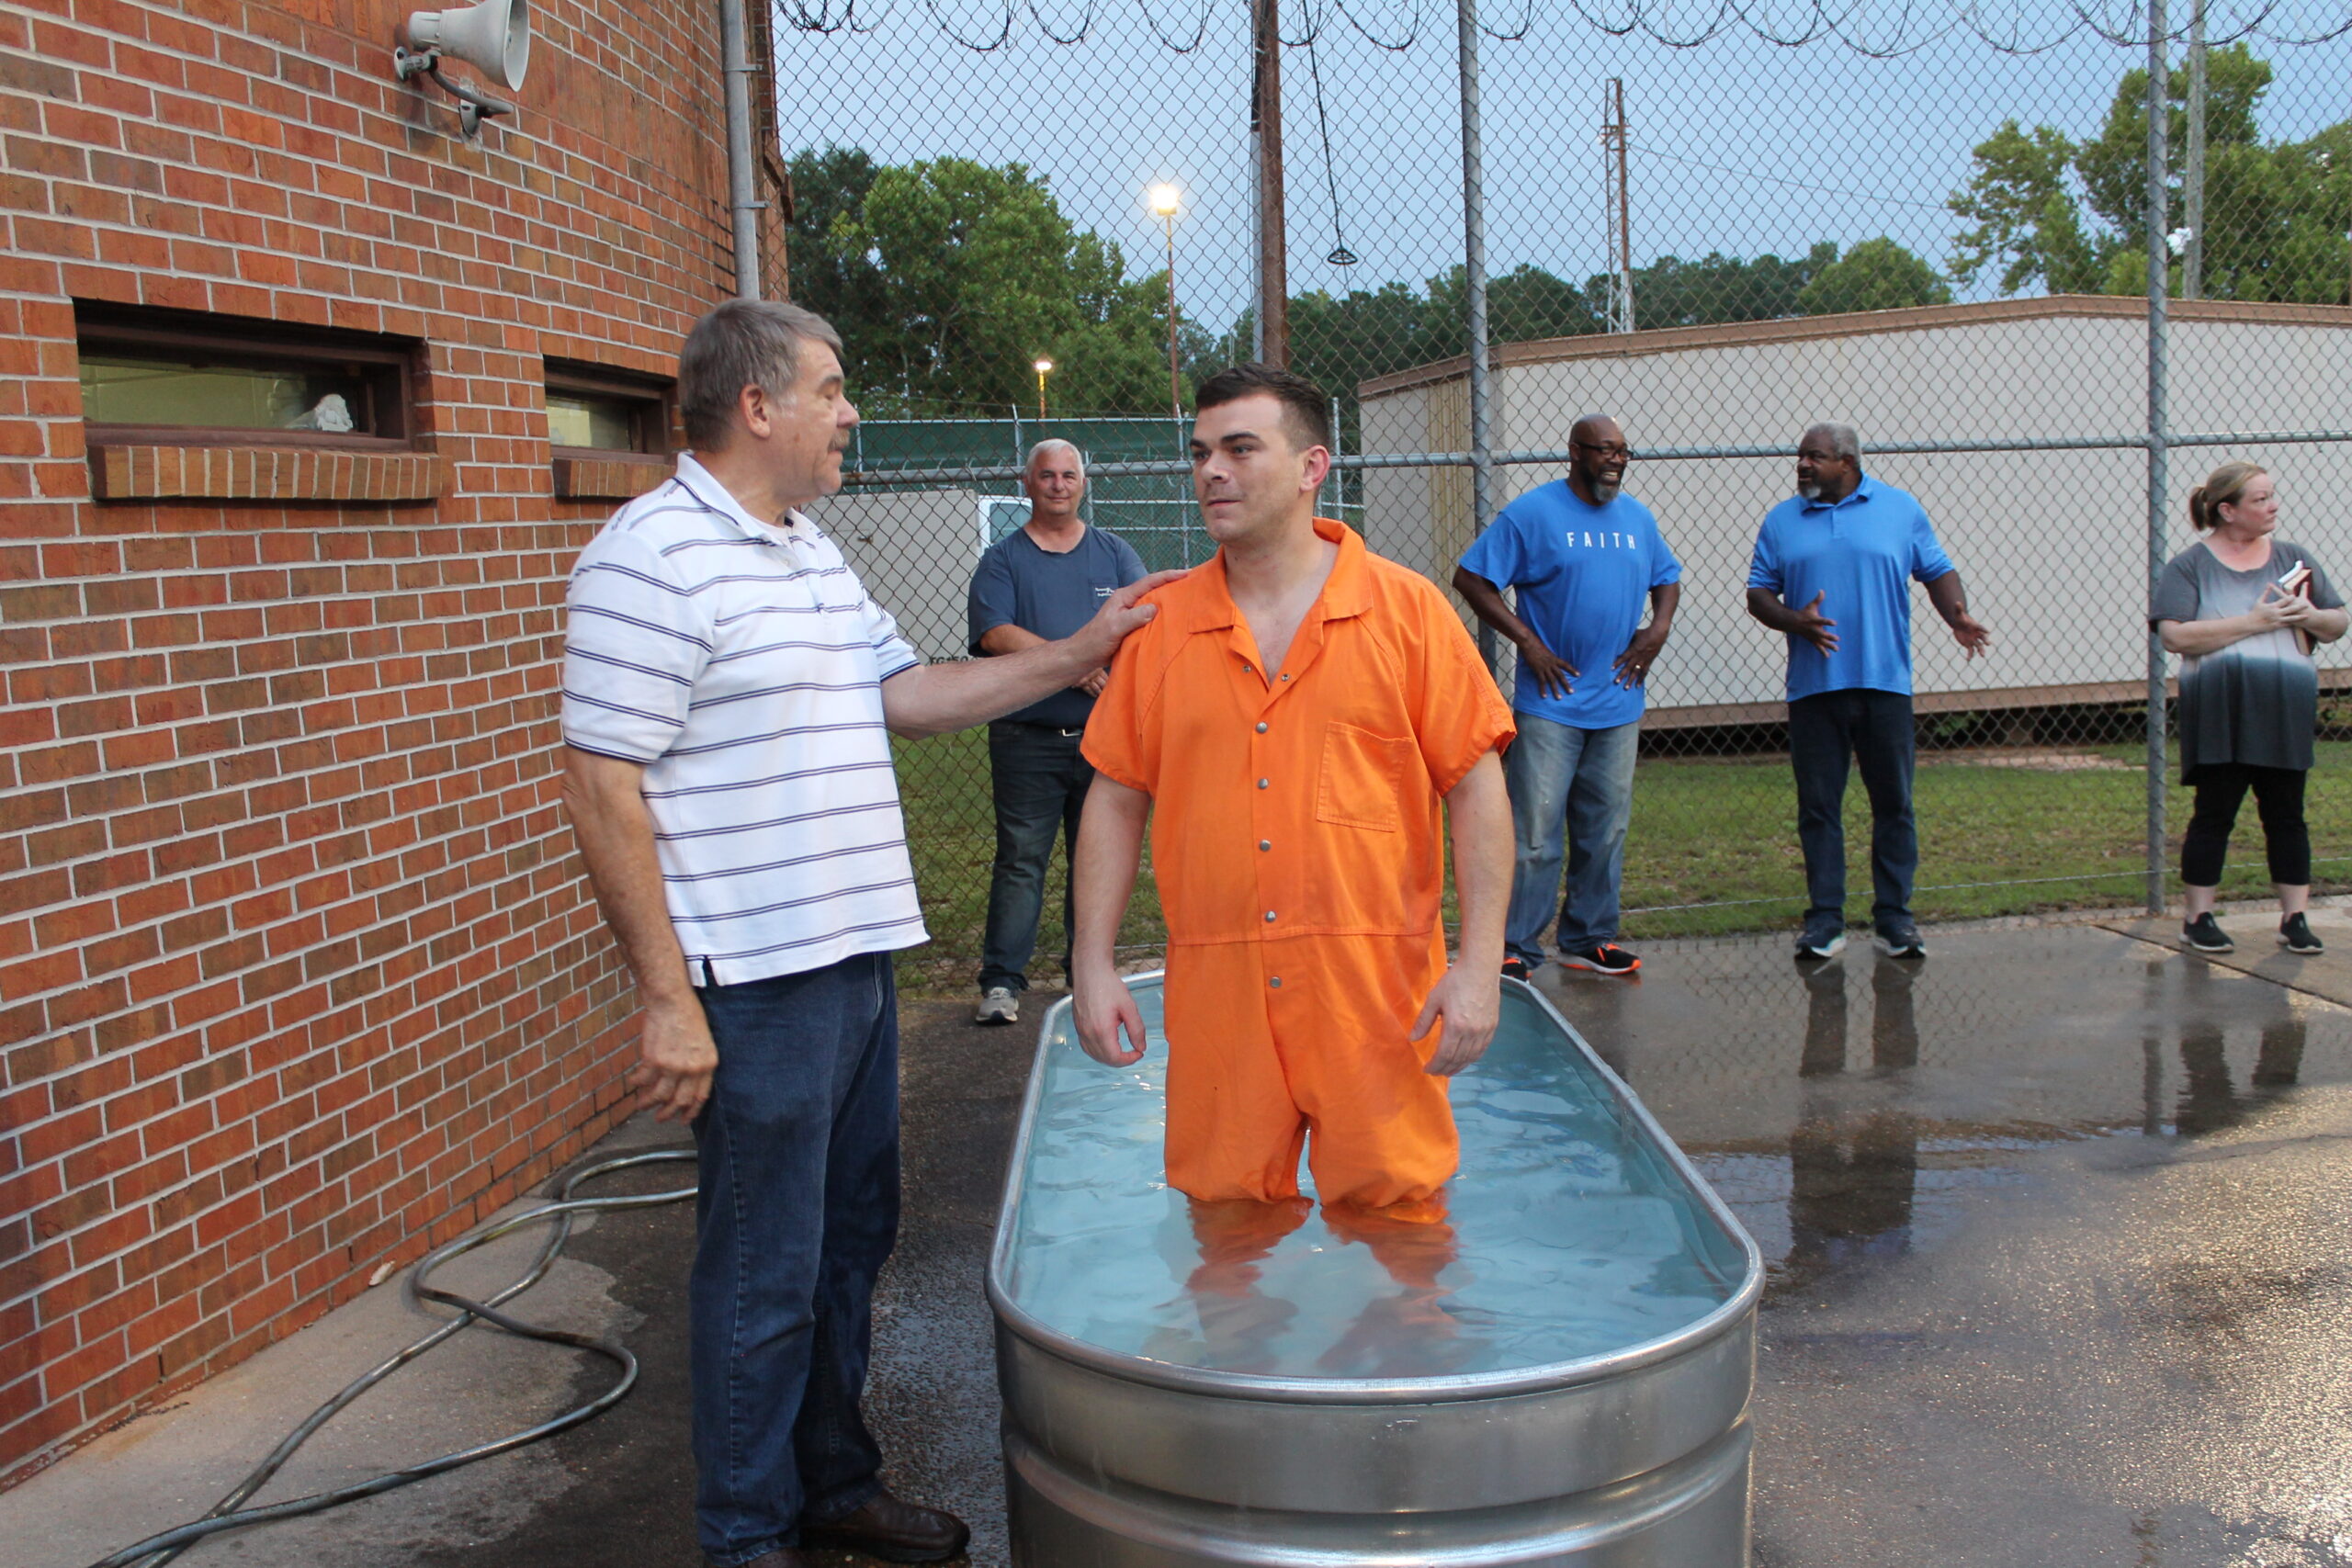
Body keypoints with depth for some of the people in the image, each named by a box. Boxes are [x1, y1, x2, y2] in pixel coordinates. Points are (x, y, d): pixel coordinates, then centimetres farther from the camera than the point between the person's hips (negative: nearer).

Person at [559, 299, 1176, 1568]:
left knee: (850, 1239, 19)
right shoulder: (653, 557, -15)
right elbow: (600, 789, -18)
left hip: (857, 957, 9)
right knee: (766, 1270, 4)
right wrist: (666, 996, -20)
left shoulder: (813, 555, 15)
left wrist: (1074, 656, 11)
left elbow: (905, 694, 19)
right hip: (757, 979, -9)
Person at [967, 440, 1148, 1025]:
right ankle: (1001, 980, -1)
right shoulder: (1003, 559, 6)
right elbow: (995, 634, -9)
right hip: (1027, 739, -2)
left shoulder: (1115, 553, 14)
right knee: (1020, 860, -5)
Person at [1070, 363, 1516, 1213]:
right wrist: (1093, 962, 5)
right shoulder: (1162, 623, 7)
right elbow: (1117, 796, 11)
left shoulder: (1407, 609, 0)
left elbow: (1476, 788, -1)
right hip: (1215, 998, 2)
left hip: (1377, 990, -2)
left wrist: (1481, 962, -7)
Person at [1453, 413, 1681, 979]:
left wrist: (1659, 628, 7)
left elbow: (1667, 578, 27)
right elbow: (1471, 579, -7)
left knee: (1605, 832, 11)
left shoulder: (1638, 518, 13)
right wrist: (1527, 641, -12)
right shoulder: (1531, 513, -5)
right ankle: (1516, 949, 2)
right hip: (1550, 704, -6)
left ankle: (1588, 940, 22)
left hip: (1618, 705, 6)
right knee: (1534, 835, -6)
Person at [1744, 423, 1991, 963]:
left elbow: (1937, 572, 9)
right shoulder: (1782, 521, 10)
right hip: (1813, 688, 1)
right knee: (1818, 807, 3)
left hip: (1885, 682, -1)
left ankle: (1894, 920, 12)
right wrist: (1794, 621, -12)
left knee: (1893, 805, 3)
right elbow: (1758, 594, 8)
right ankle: (1825, 920, 10)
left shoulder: (1900, 509, 8)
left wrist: (1958, 617, -10)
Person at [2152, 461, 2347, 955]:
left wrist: (2310, 616, -8)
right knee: (2213, 815, 2)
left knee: (2286, 814, 8)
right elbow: (2175, 636, -13)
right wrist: (2253, 622, -16)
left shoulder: (2293, 558, 11)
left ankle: (2295, 918, 15)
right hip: (2218, 713, -3)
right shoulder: (2189, 566, 0)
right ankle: (2198, 918, 11)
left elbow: (2338, 624, 15)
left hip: (2285, 711, 3)